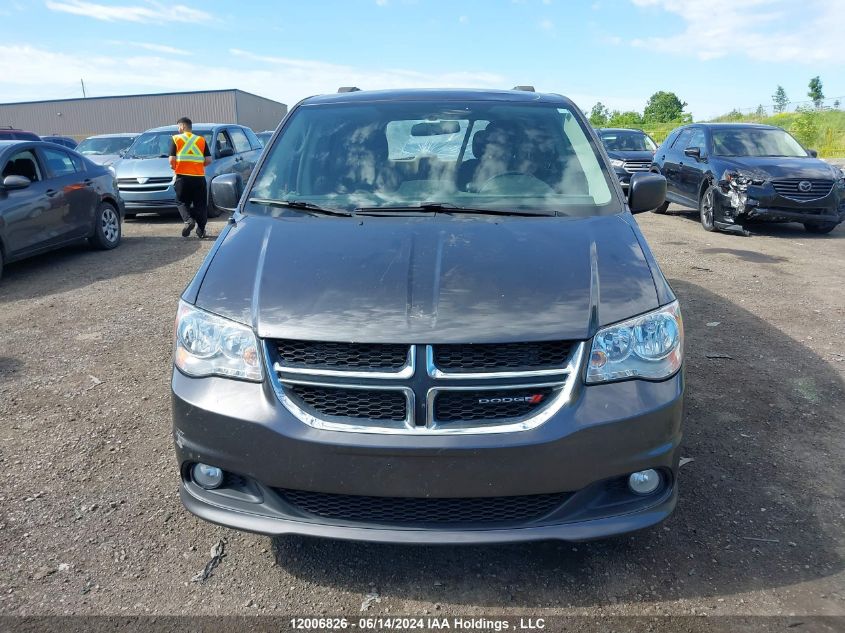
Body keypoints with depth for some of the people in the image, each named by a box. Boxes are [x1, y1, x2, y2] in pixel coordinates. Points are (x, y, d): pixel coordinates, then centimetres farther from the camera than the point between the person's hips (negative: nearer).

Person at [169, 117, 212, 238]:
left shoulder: (176, 139, 2)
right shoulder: (201, 140, 8)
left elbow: (172, 160, -5)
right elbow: (208, 160, 2)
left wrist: (173, 166, 16)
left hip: (182, 177, -1)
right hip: (199, 177, 2)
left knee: (183, 202, 12)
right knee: (200, 204, 10)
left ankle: (188, 220, -14)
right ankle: (201, 229, 8)